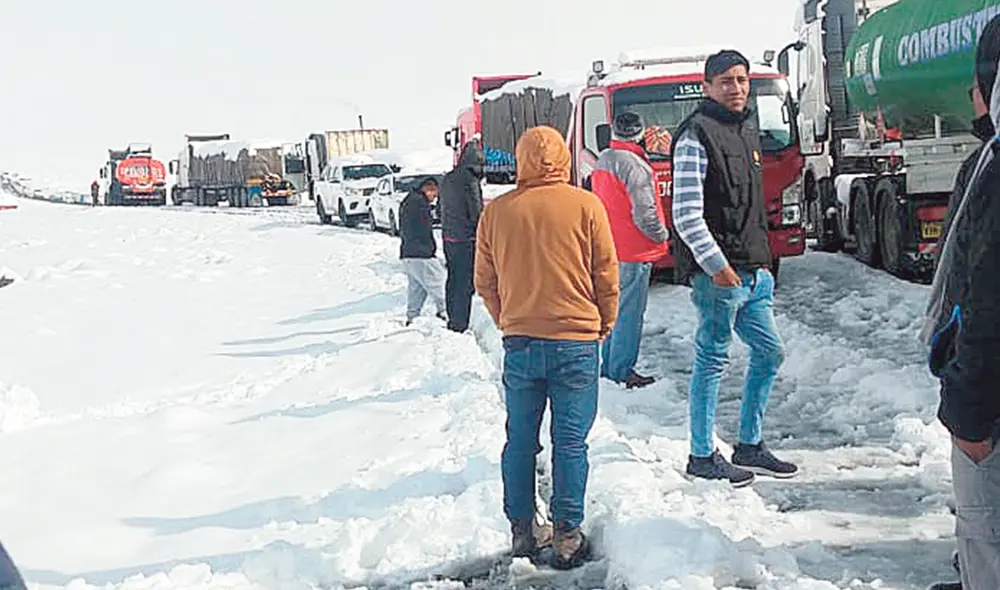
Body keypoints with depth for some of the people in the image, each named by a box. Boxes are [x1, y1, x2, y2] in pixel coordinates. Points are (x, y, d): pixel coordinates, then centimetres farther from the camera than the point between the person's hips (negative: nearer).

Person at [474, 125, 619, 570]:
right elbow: (607, 277, -1)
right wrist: (604, 325, 15)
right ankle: (567, 537, 10)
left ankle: (521, 531, 21)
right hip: (576, 342, -2)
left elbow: (485, 283, 8)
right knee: (570, 442, 5)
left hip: (519, 344, 2)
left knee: (520, 441, 12)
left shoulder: (495, 212, 1)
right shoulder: (585, 206, -6)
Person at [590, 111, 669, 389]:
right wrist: (662, 235, -5)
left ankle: (608, 363, 24)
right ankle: (622, 370, 3)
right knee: (630, 311, -2)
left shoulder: (602, 161, 10)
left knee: (615, 306, 17)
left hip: (610, 248, 9)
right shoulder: (633, 165, -19)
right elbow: (644, 213, -21)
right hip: (634, 251, -9)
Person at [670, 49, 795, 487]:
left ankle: (749, 446, 25)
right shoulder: (696, 135, -10)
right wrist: (716, 264, -20)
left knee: (769, 353, 13)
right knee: (712, 361, -2)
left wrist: (762, 260, 19)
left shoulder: (748, 129, 17)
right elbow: (686, 215, -17)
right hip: (716, 272, -9)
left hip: (754, 270, 9)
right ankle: (702, 456, 9)